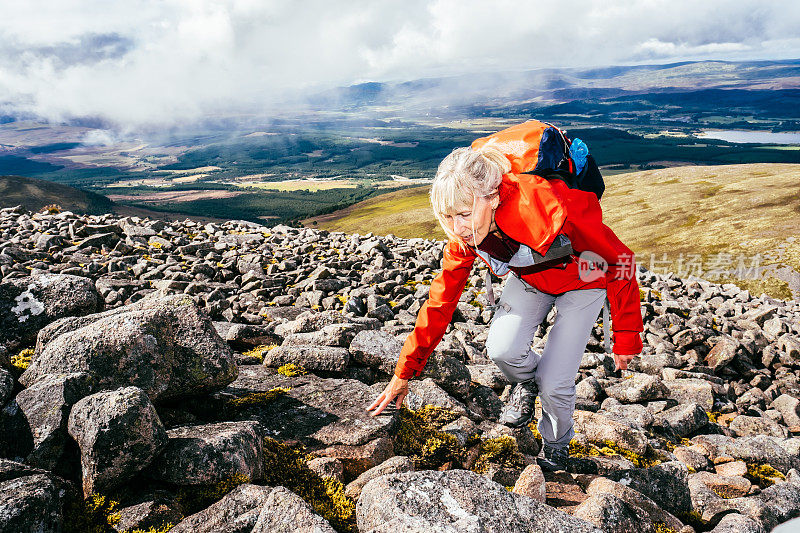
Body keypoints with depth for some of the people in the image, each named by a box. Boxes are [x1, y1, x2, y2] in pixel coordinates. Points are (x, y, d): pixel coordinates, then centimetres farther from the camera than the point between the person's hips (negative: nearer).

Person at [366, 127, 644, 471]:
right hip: (529, 277, 4)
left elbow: (619, 261, -25)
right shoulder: (464, 235, -23)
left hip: (581, 280, -3)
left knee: (553, 383, -10)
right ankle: (526, 382, 16)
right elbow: (440, 301, -13)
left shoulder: (549, 209, -40)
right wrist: (404, 374, -9)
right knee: (502, 350, -22)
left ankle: (557, 443, 25)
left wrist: (626, 337, -18)